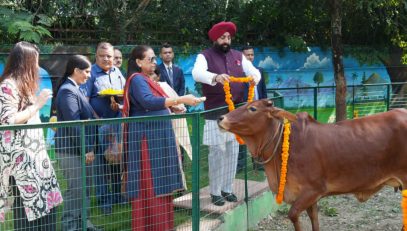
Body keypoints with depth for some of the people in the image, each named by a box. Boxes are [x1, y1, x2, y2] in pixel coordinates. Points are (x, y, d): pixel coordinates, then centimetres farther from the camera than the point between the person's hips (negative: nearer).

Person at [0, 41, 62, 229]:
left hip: (32, 154, 9)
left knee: (44, 202, 7)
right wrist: (38, 104, -15)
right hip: (20, 157, -9)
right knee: (28, 204, -5)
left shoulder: (22, 84, 18)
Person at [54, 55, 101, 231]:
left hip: (80, 148, 10)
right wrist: (87, 149, -20)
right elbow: (73, 124, -22)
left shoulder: (75, 89, 16)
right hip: (72, 149, -10)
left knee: (84, 189, 16)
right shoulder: (68, 91, -16)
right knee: (76, 190, -4)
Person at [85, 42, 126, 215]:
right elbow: (85, 100, -9)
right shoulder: (91, 73, -5)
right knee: (101, 163, 1)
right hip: (99, 124, -5)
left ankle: (118, 195, 25)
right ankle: (103, 200, 10)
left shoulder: (117, 73, 12)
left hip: (118, 123, 5)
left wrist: (119, 103, -8)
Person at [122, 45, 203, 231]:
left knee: (159, 183, 11)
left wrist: (172, 106, 14)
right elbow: (148, 102, -28)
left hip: (156, 136, 10)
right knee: (149, 184, -6)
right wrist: (180, 99, -31)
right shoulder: (137, 79, -12)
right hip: (146, 137, -10)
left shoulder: (146, 80, 18)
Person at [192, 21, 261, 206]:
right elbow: (196, 73, -20)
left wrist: (255, 76, -19)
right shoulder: (205, 56, -2)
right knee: (217, 151, -4)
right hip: (215, 113, -5)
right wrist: (215, 77, -40)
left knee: (233, 151, 8)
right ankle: (215, 192, 6)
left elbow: (253, 70, 7)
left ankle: (228, 189, 20)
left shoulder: (238, 56, 12)